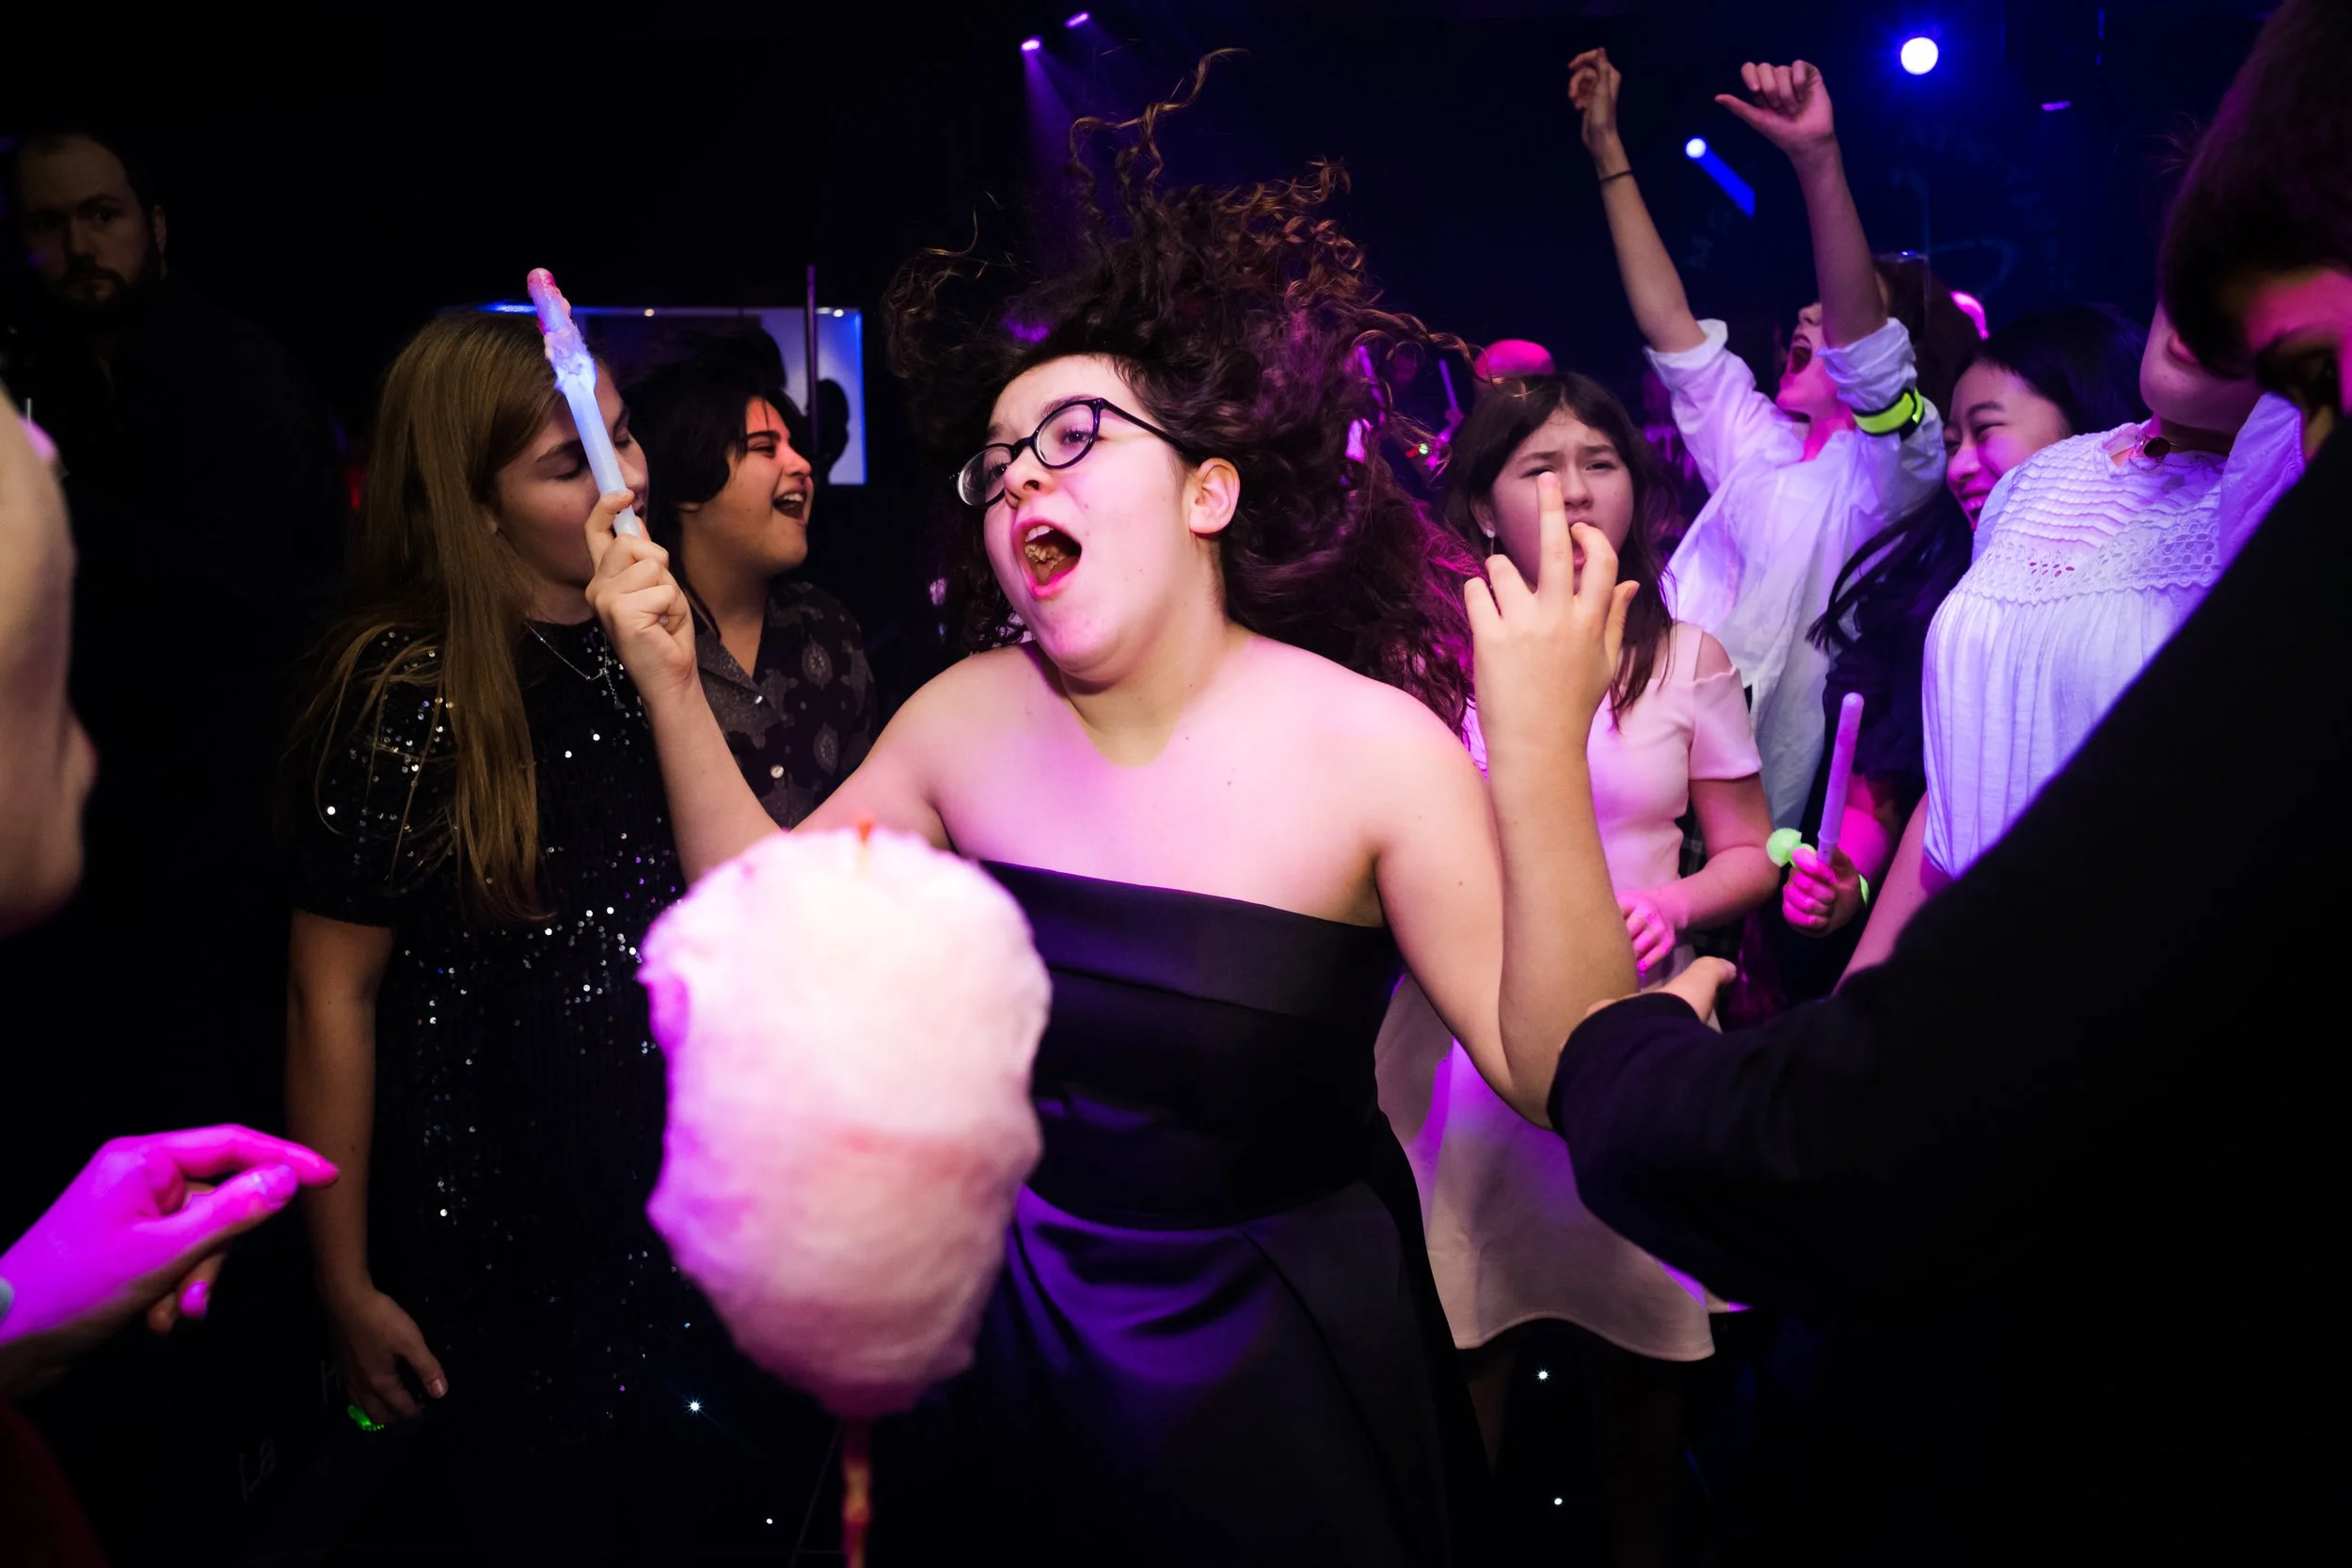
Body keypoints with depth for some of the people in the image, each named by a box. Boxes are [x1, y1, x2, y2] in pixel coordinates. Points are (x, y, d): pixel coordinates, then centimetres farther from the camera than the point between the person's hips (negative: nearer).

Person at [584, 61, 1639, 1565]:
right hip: (1019, 1326, 4)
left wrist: (1541, 761, -37)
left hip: (1279, 1365, -3)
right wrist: (675, 681, -8)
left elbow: (1572, 1075, -24)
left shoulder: (1371, 745, -19)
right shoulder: (966, 719, -5)